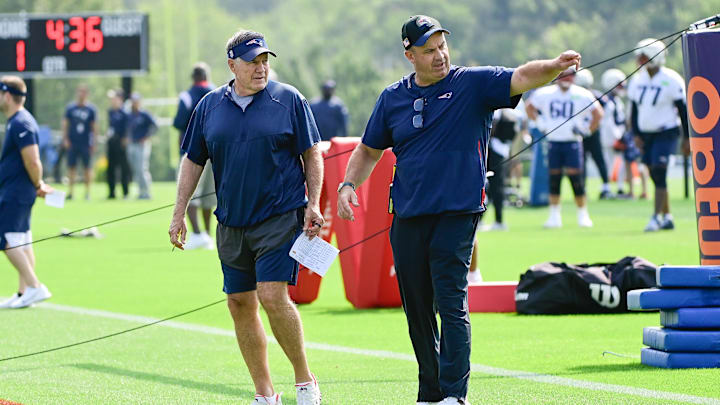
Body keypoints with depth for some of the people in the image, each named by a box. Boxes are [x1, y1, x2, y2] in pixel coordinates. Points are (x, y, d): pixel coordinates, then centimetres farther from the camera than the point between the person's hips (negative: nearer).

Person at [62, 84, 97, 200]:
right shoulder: (70, 108, 5)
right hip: (72, 142, 1)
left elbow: (93, 127, 6)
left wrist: (93, 143, 4)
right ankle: (70, 192, 7)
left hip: (85, 143, -1)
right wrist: (65, 139, -1)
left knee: (87, 167, 0)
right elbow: (65, 124, 8)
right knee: (71, 167, 1)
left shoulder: (91, 109, 3)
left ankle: (87, 192, 8)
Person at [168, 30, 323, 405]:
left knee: (272, 296, -17)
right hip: (232, 224, 5)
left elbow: (311, 155, 3)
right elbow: (192, 161, 14)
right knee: (240, 305, 4)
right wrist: (179, 214, 10)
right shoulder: (209, 106, 7)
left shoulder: (289, 99, -1)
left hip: (281, 216, -4)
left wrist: (313, 205, -6)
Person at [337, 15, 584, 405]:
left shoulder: (473, 84, -1)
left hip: (457, 214, -4)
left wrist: (553, 67, -37)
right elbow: (369, 151, 20)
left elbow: (520, 78, -17)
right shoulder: (393, 97, 9)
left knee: (451, 304, -14)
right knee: (417, 312, 9)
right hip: (407, 219, 4)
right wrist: (348, 185, 3)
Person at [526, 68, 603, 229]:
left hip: (573, 142, -2)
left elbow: (598, 113, 2)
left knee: (576, 178, -7)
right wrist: (540, 124, 11)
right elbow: (530, 106, 18)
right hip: (553, 142, 2)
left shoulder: (582, 95, -4)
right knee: (554, 179, 3)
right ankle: (555, 215, 12)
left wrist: (587, 130, -2)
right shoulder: (545, 94, 3)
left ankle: (583, 215, 3)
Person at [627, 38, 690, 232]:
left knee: (659, 172, -16)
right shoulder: (637, 81, 6)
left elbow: (683, 110, -7)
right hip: (646, 134, 6)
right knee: (655, 176, 7)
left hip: (666, 132, -6)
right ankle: (667, 217, 15)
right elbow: (634, 110, 14)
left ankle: (657, 216, -16)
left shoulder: (671, 80, -11)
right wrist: (636, 134, 4)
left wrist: (687, 138, -7)